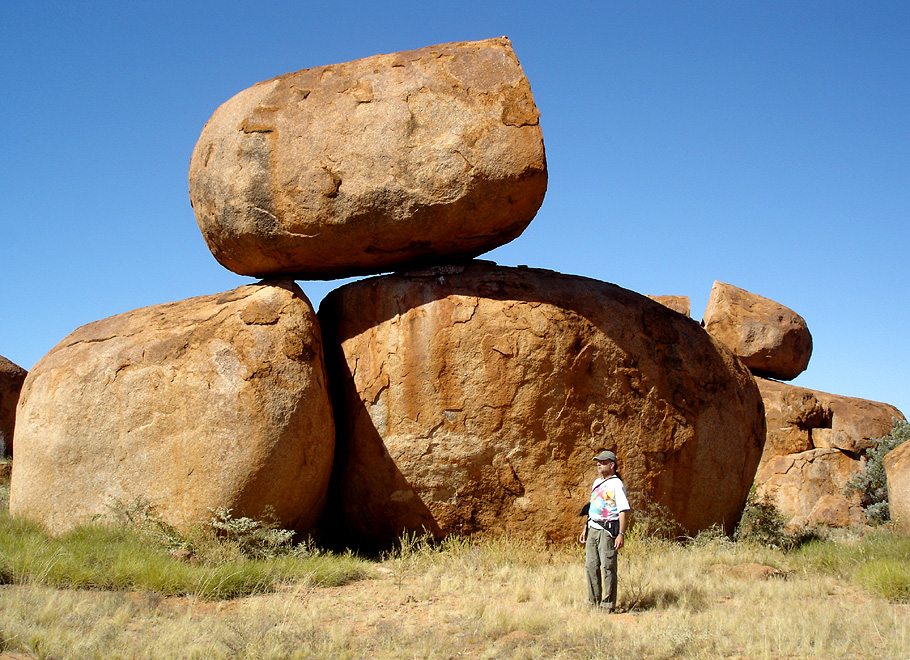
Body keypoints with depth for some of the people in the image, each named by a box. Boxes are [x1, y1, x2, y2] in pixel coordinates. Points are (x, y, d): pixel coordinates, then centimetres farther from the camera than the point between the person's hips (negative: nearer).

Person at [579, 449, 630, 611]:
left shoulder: (616, 484, -8)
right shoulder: (597, 482, 17)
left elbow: (624, 511, -13)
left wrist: (621, 534, -20)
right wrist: (585, 528, 21)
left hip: (608, 529, -8)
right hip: (593, 529, 8)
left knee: (608, 567, -5)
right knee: (590, 566, 8)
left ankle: (608, 604, 1)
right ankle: (594, 602, 16)